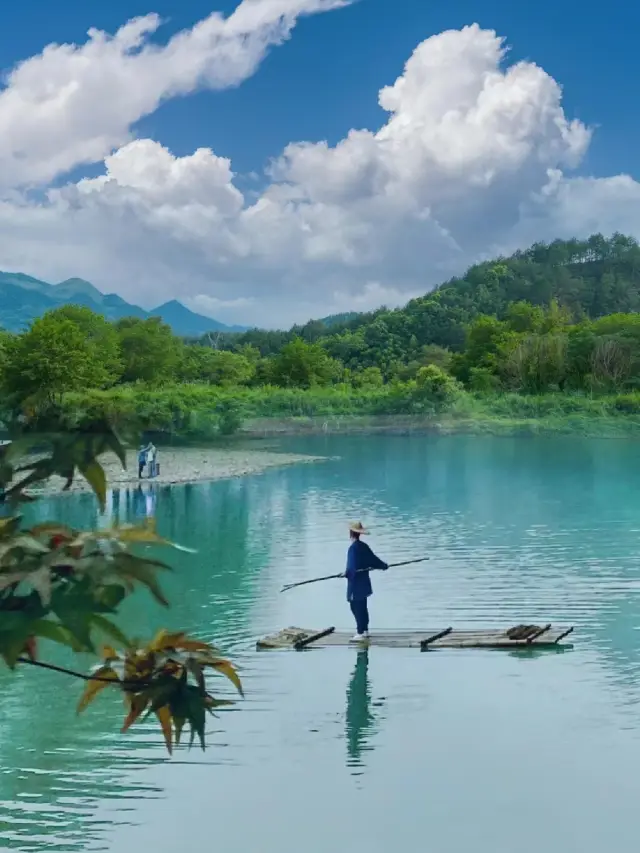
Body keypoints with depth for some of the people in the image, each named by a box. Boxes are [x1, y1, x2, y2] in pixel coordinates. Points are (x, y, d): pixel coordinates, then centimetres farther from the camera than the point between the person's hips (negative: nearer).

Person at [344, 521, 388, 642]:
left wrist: (347, 574, -15)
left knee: (356, 608, -5)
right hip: (364, 583, 9)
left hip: (355, 584, -9)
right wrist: (383, 566, 31)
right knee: (362, 607, 16)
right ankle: (365, 631, 23)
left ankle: (360, 633, -6)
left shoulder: (353, 548, -18)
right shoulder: (364, 546, 6)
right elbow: (373, 559, 16)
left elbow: (352, 567, -26)